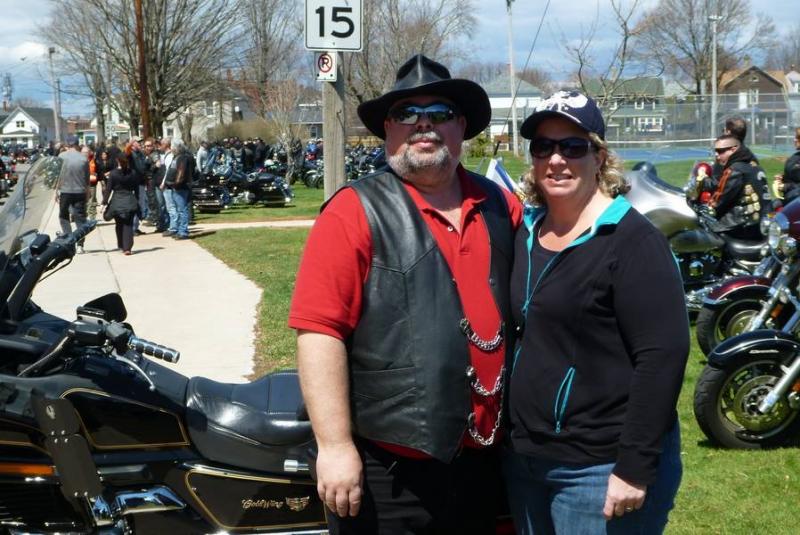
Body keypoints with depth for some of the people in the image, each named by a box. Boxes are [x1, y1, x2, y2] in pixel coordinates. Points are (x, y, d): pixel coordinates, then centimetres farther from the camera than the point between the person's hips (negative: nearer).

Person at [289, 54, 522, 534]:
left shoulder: (500, 207, 7)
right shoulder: (356, 212, -10)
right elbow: (319, 329, -16)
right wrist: (336, 445, -19)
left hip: (483, 459, 6)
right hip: (388, 468, -5)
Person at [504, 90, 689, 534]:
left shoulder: (632, 241, -13)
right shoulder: (525, 232, 9)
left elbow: (662, 355, -19)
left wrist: (635, 468, -22)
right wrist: (512, 439, 12)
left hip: (603, 468, -7)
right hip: (524, 458, 7)